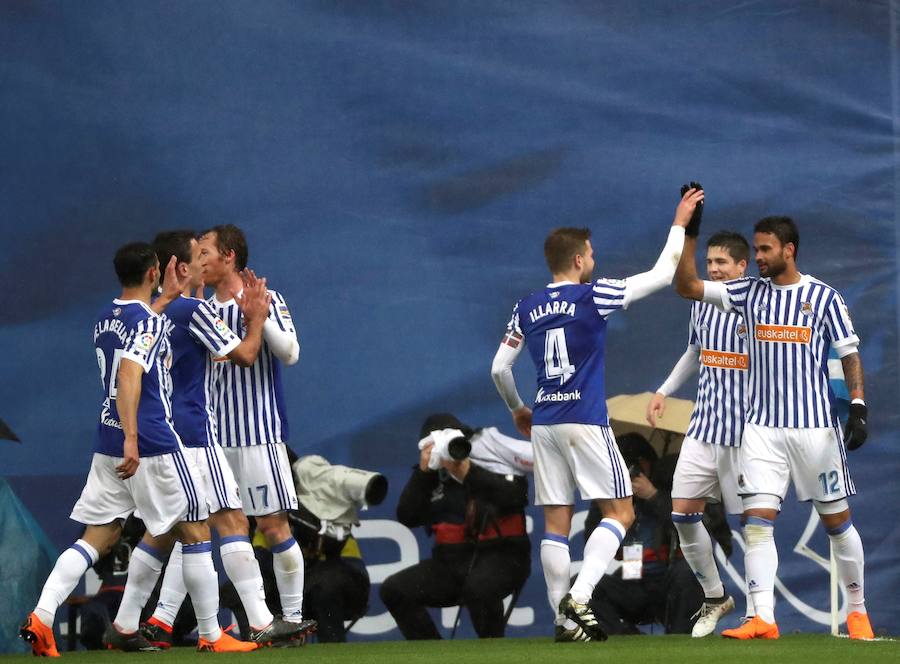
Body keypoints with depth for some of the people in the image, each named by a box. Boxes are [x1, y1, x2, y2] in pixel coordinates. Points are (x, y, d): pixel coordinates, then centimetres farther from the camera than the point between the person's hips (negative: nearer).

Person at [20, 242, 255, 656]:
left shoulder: (108, 318, 14)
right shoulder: (150, 323, -12)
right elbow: (129, 375, -26)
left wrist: (165, 299, 39)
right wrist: (131, 439, -33)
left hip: (108, 445, 8)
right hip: (153, 445, -8)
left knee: (98, 537, 7)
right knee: (195, 532, 3)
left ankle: (41, 617, -10)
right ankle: (211, 635, 6)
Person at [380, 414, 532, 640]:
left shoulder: (490, 458, -2)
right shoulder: (433, 476, 11)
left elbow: (516, 495, -17)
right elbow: (407, 517, 1)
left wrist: (469, 473, -21)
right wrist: (422, 471, -8)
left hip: (501, 555, -6)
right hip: (453, 561, 6)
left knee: (477, 588, -38)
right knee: (394, 589, -8)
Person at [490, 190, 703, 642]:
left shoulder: (527, 309, 9)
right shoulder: (592, 296, -4)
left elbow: (499, 369, 11)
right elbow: (662, 275, 2)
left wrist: (516, 410, 29)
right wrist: (680, 224, 13)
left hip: (544, 424, 5)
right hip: (586, 423, -5)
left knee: (556, 522, 6)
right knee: (619, 512, 0)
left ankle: (564, 620, 2)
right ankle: (579, 596, -18)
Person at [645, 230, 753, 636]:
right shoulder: (702, 304, 9)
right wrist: (664, 391, 22)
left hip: (745, 433, -6)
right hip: (704, 427, 6)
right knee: (683, 513, 0)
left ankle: (756, 614, 10)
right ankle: (715, 597, 17)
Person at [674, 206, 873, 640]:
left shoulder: (823, 296, -1)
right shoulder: (750, 292, 7)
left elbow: (850, 355, 0)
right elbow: (687, 287, 4)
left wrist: (858, 407, -12)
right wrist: (689, 236, -6)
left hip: (814, 426, -2)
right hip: (762, 426, 2)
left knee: (837, 521, 5)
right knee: (757, 519, -10)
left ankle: (857, 610, 21)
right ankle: (762, 619, -13)